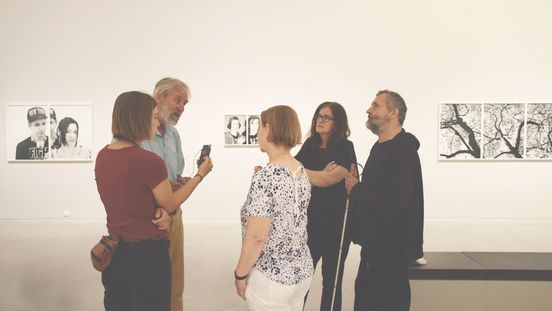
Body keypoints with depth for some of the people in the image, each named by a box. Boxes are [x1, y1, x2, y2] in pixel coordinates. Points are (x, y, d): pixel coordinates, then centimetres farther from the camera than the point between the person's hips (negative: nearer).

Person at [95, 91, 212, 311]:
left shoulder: (102, 156, 0)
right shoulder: (149, 160, -22)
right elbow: (171, 204, -7)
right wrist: (200, 174, 3)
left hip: (114, 252, 7)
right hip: (146, 254, -7)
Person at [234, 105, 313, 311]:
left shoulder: (265, 177, -24)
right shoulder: (301, 171, 0)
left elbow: (257, 237, -22)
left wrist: (240, 274, -11)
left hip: (271, 277, -7)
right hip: (302, 270, 7)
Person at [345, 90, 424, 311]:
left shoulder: (403, 151, -19)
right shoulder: (380, 147, 13)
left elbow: (396, 201, -29)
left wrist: (357, 189, -18)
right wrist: (357, 189, 3)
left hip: (392, 247, -10)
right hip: (375, 244, 10)